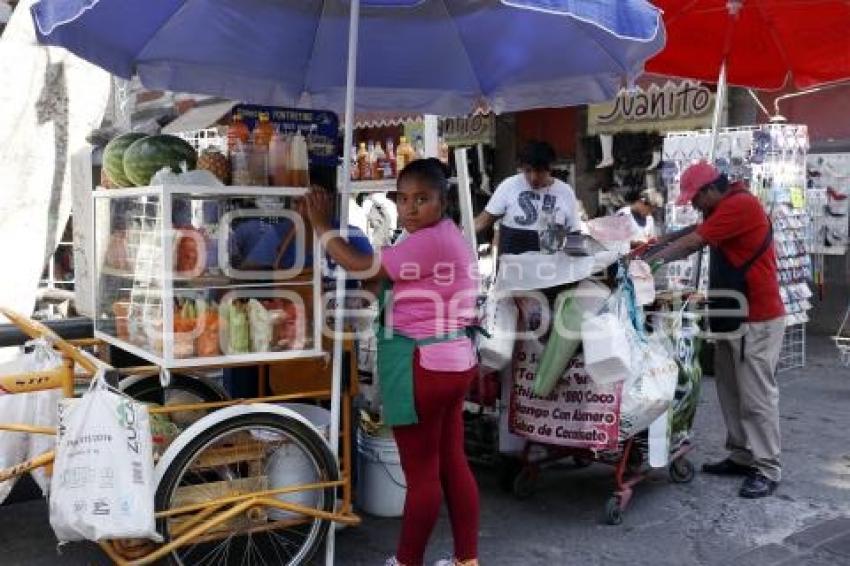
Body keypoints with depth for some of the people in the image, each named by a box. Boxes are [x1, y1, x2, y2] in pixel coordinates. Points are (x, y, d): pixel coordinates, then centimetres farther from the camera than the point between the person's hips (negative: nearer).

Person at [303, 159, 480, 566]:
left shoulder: (427, 242, -20)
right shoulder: (447, 235, 13)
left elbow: (362, 268, -17)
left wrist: (321, 226, -7)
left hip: (421, 365, -10)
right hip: (450, 361, 10)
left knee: (420, 472, 3)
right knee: (452, 464, 15)